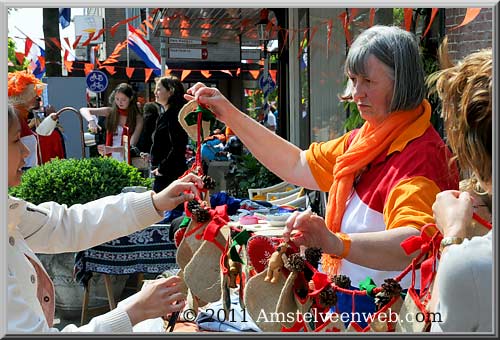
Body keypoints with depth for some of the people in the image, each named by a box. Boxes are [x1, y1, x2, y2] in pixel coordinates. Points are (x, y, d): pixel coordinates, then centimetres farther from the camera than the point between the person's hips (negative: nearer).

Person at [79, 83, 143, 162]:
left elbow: (131, 146, -10)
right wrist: (91, 121, -17)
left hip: (127, 161, -2)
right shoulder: (110, 112, 5)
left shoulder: (137, 118, -2)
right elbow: (83, 110, 3)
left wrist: (111, 149, -25)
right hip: (110, 158, 2)